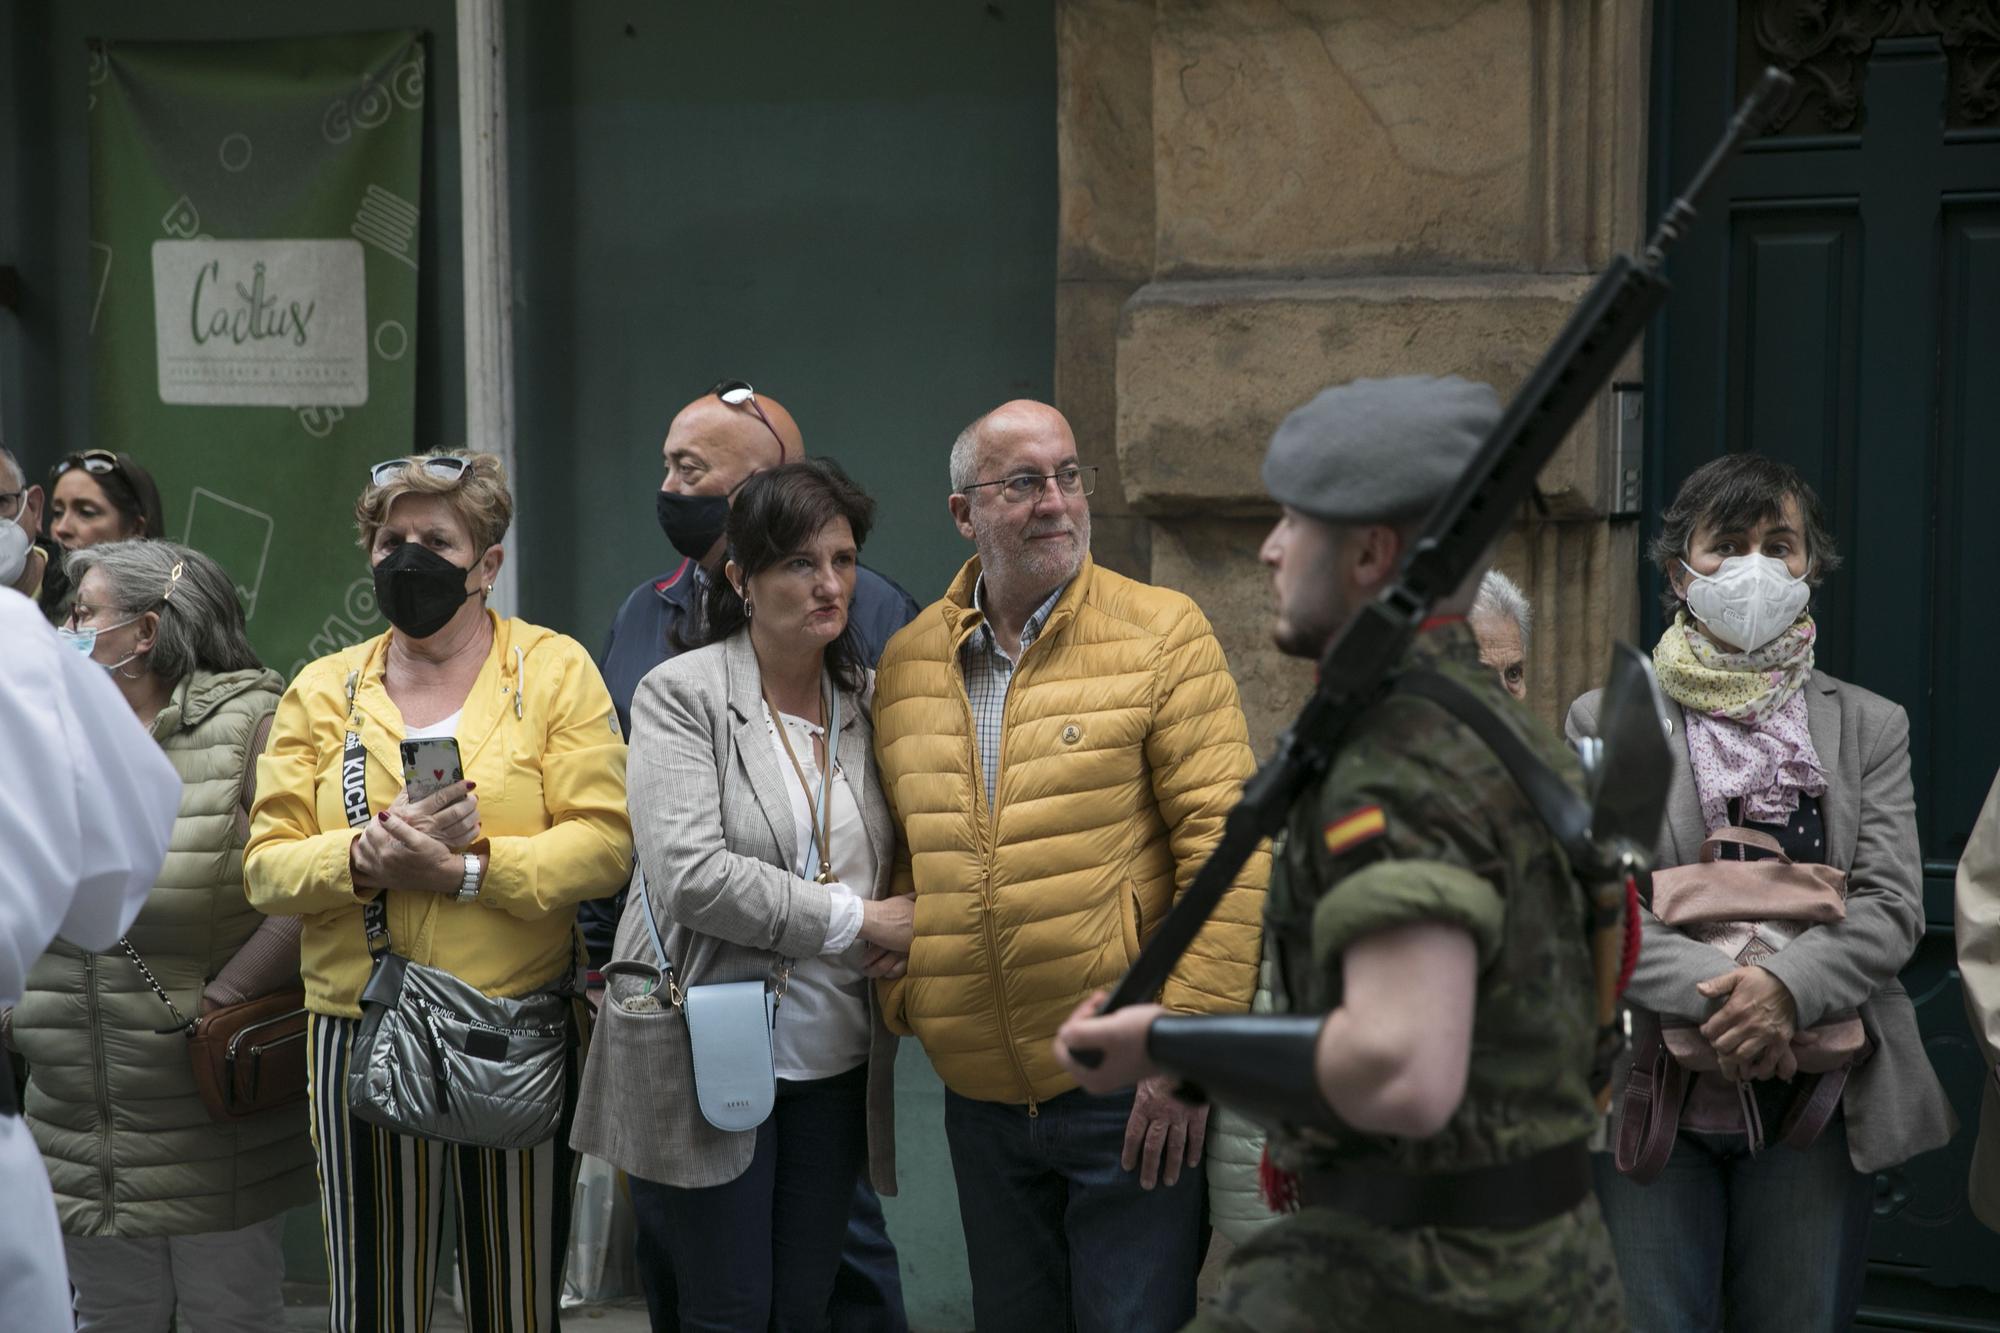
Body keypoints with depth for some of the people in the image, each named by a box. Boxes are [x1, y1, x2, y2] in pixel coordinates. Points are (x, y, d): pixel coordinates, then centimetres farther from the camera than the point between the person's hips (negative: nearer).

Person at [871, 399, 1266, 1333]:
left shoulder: (1162, 635, -6)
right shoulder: (906, 662, 7)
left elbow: (1228, 844, -10)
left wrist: (1189, 1049, -15)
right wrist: (898, 1002, 3)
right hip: (980, 1099, 5)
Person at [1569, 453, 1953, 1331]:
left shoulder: (1869, 728, 9)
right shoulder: (1605, 724, 4)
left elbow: (1893, 904, -2)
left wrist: (1788, 986, -21)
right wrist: (1716, 990, -22)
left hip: (1816, 1104, 2)